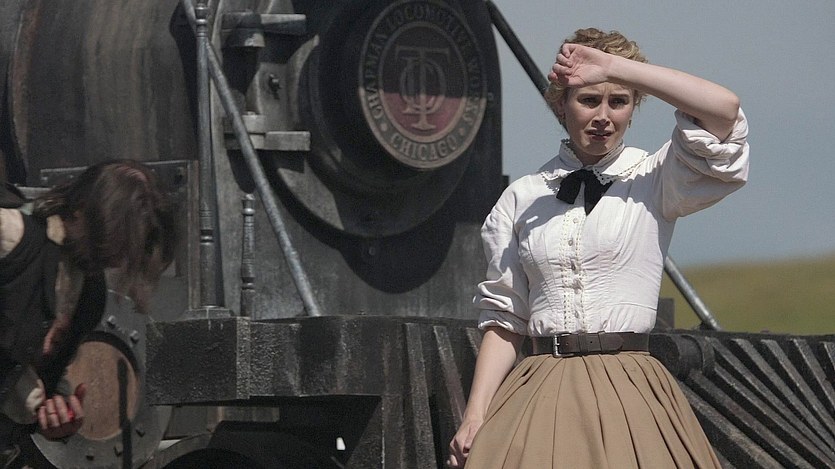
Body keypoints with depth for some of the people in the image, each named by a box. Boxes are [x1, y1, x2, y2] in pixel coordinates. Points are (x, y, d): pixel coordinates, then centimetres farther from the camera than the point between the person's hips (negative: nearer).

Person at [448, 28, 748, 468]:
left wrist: (613, 67, -14)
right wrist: (475, 416, 1)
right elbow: (503, 317, 11)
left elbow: (723, 110, -15)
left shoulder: (654, 181, 2)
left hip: (628, 395, -2)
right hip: (538, 396, 2)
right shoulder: (523, 197, 10)